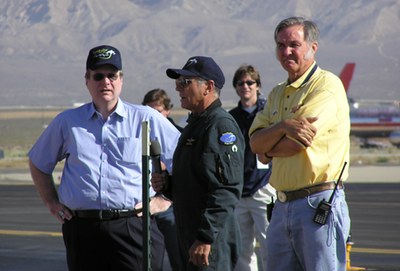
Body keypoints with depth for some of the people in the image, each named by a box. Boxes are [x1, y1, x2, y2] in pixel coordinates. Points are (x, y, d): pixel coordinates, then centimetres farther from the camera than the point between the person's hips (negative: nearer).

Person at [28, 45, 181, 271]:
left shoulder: (146, 119, 6)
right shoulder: (67, 122, 13)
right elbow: (38, 163, 26)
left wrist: (162, 200, 1)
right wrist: (52, 202, 16)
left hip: (132, 226, -2)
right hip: (82, 230, 3)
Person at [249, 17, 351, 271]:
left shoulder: (327, 85, -8)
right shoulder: (278, 93, 19)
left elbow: (297, 143, -17)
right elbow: (256, 142, 6)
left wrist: (268, 150, 4)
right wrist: (283, 126, -14)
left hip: (319, 203, -8)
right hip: (283, 206, 8)